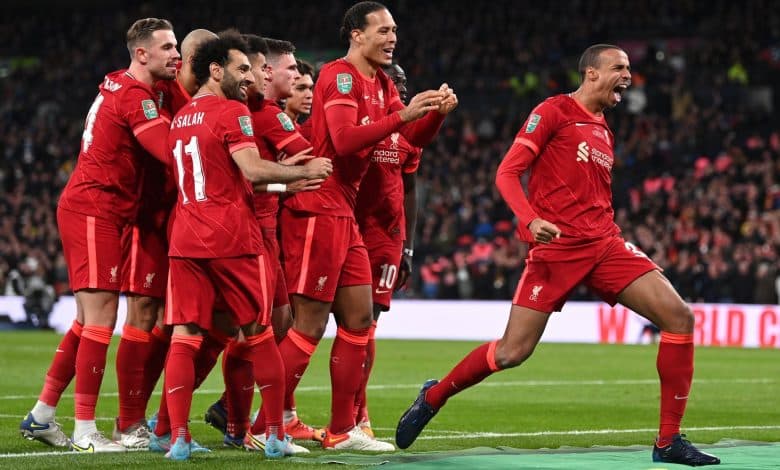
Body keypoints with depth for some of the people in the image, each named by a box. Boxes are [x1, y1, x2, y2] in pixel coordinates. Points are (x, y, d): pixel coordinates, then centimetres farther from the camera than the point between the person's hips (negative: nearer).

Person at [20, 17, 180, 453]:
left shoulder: (118, 86, 13)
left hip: (91, 211, 10)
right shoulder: (134, 97, -15)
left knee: (89, 319, 14)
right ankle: (86, 430, -8)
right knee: (101, 316, -9)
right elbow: (173, 153, -22)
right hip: (94, 211, -10)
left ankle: (42, 415, 21)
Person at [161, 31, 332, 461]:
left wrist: (283, 180, 26)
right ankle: (276, 436, 9)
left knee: (184, 337, -1)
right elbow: (253, 170, -18)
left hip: (185, 240, 5)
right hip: (232, 239, -5)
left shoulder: (179, 119, 17)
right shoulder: (231, 112, -6)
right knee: (259, 336, 6)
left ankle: (178, 437, -9)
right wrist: (304, 172, -6)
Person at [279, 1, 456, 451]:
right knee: (311, 325, -8)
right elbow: (344, 140, -25)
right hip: (317, 211, -9)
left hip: (344, 213, 9)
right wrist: (403, 115, -28)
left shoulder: (382, 84, 15)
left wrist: (437, 112, -4)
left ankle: (343, 430, 15)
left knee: (359, 318, 10)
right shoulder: (339, 76, -13)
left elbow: (415, 138, 15)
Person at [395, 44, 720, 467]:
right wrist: (531, 219, -25)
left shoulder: (603, 132, 20)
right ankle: (432, 398, 17)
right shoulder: (554, 111, -2)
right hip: (556, 246, -7)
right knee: (512, 353, -11)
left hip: (603, 243, 7)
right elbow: (506, 174, -10)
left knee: (679, 317, -10)